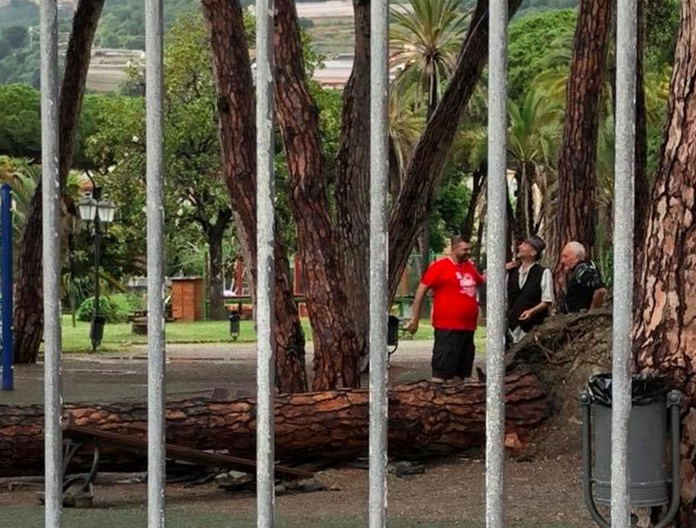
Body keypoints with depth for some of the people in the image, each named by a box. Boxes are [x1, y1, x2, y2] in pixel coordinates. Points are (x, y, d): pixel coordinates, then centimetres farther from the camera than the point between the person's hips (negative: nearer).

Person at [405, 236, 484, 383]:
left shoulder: (470, 266, 13)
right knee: (441, 372, -10)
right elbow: (421, 290, -6)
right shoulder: (439, 266, -7)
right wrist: (415, 319, -7)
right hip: (447, 328, -8)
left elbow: (482, 281, 33)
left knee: (462, 372, 14)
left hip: (468, 327, 8)